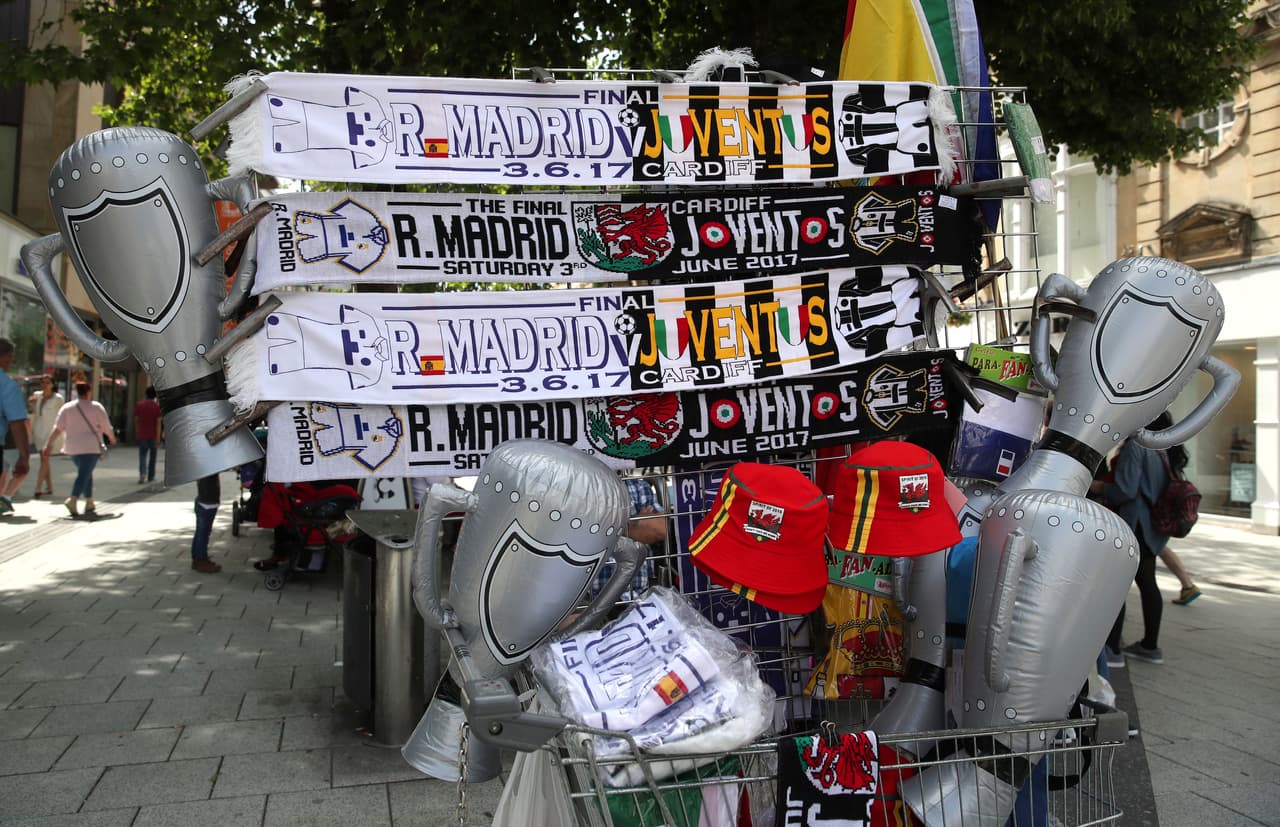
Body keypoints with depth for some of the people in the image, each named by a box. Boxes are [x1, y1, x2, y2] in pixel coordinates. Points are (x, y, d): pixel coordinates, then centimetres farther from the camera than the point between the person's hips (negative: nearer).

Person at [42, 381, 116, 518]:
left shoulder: (66, 408, 6)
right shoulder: (96, 407, -2)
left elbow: (57, 428, 0)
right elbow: (106, 427, 2)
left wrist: (48, 444, 2)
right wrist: (112, 437, 20)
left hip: (72, 447, 5)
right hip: (90, 446, -5)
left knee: (85, 473, 18)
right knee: (84, 474, -9)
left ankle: (89, 503, 21)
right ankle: (72, 500, -29)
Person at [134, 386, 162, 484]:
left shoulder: (139, 404, 2)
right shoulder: (157, 405, -6)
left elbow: (136, 420, 7)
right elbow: (158, 421, -11)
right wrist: (158, 435, -10)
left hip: (142, 434, 1)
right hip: (153, 435, -1)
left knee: (142, 454, 4)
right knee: (152, 455, 10)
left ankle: (142, 473, -18)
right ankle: (151, 476, 15)